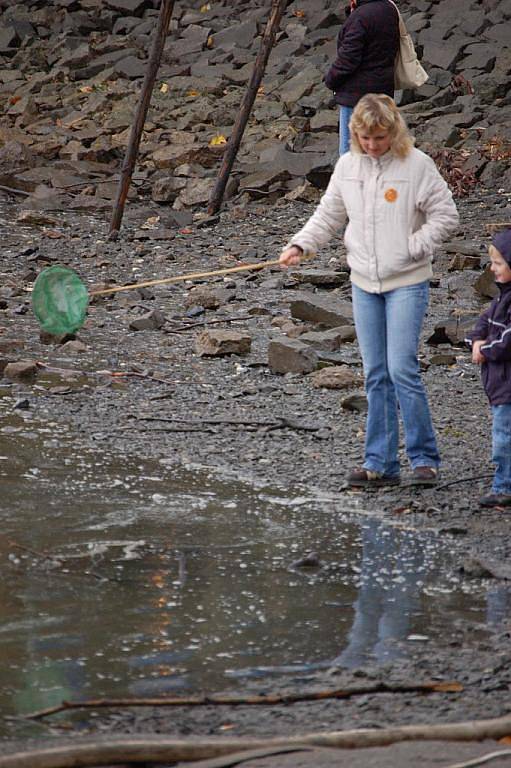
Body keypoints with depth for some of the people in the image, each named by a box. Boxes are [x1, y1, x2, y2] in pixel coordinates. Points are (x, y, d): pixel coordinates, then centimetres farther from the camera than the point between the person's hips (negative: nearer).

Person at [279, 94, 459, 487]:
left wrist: (414, 247, -13)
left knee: (402, 369, -12)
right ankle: (380, 463, 11)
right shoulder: (347, 166, 6)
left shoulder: (417, 164, -8)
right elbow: (328, 215, 14)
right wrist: (300, 245, 0)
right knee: (376, 375, 6)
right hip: (364, 283, 5)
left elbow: (445, 215, -4)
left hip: (407, 282, -5)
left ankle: (425, 457, -1)